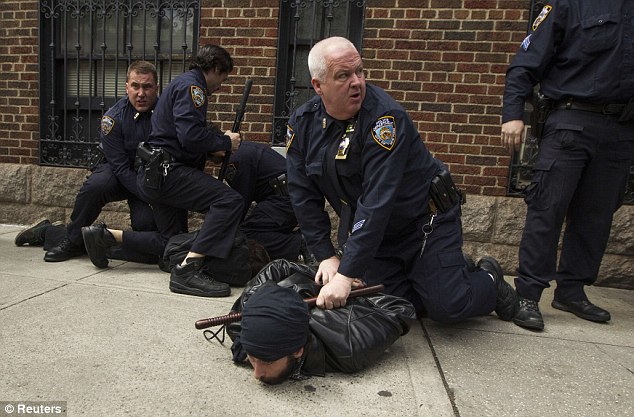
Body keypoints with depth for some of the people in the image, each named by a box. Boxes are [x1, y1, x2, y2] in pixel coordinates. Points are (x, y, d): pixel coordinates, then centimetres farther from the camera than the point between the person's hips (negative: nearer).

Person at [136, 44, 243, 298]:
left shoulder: (183, 83, 25)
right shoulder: (191, 85, -8)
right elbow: (191, 136, -22)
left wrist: (215, 150, 18)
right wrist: (226, 142, -6)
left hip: (152, 176, 11)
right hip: (167, 171, -11)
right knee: (230, 201, -25)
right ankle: (189, 270, -29)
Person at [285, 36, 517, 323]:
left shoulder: (385, 117, -26)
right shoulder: (302, 123, -7)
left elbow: (377, 202, -32)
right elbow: (303, 195, -4)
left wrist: (346, 274, -34)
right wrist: (326, 255, -9)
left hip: (424, 221, -5)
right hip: (368, 230, 5)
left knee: (447, 308, -8)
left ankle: (489, 280, 25)